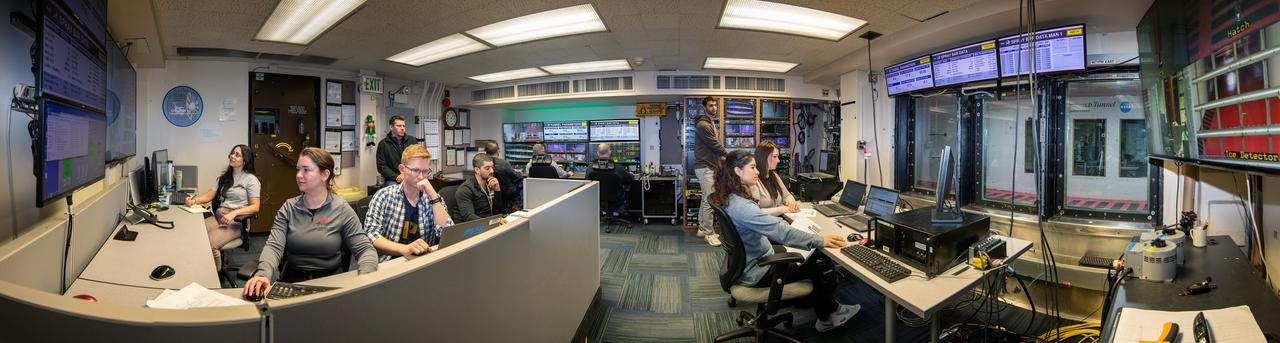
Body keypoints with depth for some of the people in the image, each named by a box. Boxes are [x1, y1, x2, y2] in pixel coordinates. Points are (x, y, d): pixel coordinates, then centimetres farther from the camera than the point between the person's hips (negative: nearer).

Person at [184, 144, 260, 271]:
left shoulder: (251, 179, 0)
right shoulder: (224, 177, 22)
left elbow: (255, 207, -8)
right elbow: (209, 195, 18)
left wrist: (234, 213, -21)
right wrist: (194, 200, -3)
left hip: (237, 221, -6)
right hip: (218, 216, 6)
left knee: (208, 244, -30)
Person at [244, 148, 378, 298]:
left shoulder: (342, 210, -3)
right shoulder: (289, 208, 5)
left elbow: (366, 250, -7)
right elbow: (274, 246, -7)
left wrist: (364, 281, -27)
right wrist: (263, 274, -28)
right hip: (291, 282, 3)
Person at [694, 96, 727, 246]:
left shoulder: (712, 124, 18)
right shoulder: (703, 125, -15)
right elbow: (716, 146, -15)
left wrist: (722, 158, 1)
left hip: (711, 166, 10)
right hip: (705, 167, -10)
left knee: (706, 199, 14)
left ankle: (702, 228, 23)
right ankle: (709, 233, -3)